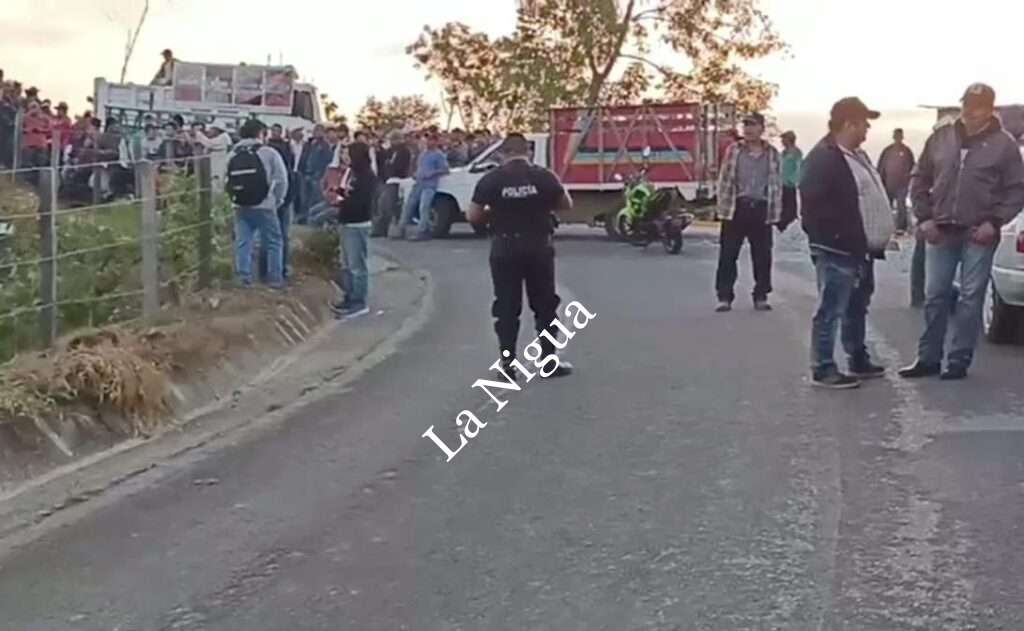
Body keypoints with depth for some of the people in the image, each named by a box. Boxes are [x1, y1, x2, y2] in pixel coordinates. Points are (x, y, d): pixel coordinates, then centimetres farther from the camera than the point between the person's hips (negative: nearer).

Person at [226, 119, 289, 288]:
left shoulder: (233, 155, 6)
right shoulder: (268, 153, -5)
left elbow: (228, 182, 3)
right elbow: (281, 180, -6)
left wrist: (235, 198, 14)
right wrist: (277, 201, 7)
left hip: (241, 206, 4)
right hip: (264, 206, -4)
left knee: (243, 242, 9)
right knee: (273, 242, 7)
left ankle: (244, 276, 5)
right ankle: (275, 278, 7)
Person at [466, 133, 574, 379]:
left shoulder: (491, 180, -5)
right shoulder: (543, 176, -4)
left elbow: (473, 216, -4)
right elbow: (567, 205, 6)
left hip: (504, 249, 0)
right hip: (538, 247, 0)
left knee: (506, 308, 7)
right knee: (545, 306, 11)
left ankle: (508, 364, 6)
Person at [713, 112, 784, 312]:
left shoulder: (772, 154, 5)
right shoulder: (733, 150, 3)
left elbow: (776, 185, 5)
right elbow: (725, 181, 1)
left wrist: (775, 214, 0)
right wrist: (723, 209, -5)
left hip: (761, 209, 1)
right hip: (737, 208, -1)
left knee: (762, 257, 7)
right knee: (728, 255, -1)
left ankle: (761, 296, 17)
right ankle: (724, 297, 5)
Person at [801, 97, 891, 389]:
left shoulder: (856, 156, 17)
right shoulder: (823, 159, -15)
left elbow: (869, 198, 25)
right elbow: (815, 207, -21)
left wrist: (875, 239, 15)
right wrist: (845, 237, -21)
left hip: (860, 249, 10)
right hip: (837, 251, -10)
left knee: (857, 309, 19)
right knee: (831, 311, -6)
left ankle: (859, 360, 30)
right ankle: (823, 368, -1)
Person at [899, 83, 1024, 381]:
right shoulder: (941, 137, 5)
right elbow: (920, 179, 10)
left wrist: (994, 222, -10)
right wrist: (924, 217, 1)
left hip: (979, 235, -3)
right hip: (940, 232, 3)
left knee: (970, 299, 1)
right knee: (934, 297, 7)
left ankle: (959, 361, 9)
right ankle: (928, 358, 17)